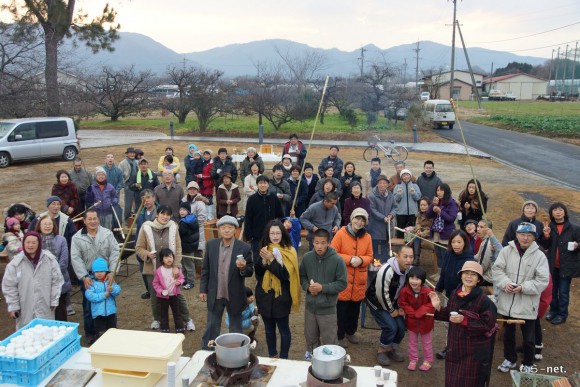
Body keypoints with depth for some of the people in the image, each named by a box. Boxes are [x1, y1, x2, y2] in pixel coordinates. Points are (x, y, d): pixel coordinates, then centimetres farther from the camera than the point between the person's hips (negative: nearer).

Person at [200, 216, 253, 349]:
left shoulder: (244, 248, -13)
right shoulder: (211, 245, -4)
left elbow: (250, 272, -8)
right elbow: (205, 269, 4)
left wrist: (243, 268, -29)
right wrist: (203, 289, 3)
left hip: (235, 296, -2)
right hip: (215, 295, 2)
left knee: (235, 329, 15)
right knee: (211, 327, 16)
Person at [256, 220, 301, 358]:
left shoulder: (289, 252, -12)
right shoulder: (264, 249, 2)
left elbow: (286, 274, -19)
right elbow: (257, 272, -1)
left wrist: (271, 259, -26)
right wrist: (263, 260, -19)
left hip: (281, 297, -4)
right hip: (265, 295, 4)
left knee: (283, 329, 8)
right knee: (269, 329, 18)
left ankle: (283, 358, 25)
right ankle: (272, 355, 36)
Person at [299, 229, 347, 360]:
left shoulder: (337, 260, -17)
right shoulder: (307, 257, -6)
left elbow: (342, 284, -12)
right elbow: (302, 276, 8)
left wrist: (322, 287, -20)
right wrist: (307, 287, -12)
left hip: (328, 308, -4)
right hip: (310, 306, 4)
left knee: (330, 341, 9)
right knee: (310, 337, 24)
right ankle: (310, 354, 49)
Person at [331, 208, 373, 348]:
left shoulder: (367, 237, 2)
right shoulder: (341, 233, -10)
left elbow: (370, 257, 7)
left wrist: (361, 260, -15)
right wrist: (349, 259, -19)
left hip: (359, 280, 4)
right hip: (343, 278, -4)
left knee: (355, 307, 16)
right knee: (342, 308, 3)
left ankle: (351, 331, 38)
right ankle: (340, 335, 21)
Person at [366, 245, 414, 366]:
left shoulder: (409, 270, -10)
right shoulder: (387, 270, -34)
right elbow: (382, 293, -27)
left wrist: (400, 307, -1)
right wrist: (391, 310, -15)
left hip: (392, 301, 7)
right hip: (377, 301, -7)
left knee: (401, 326, -1)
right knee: (391, 326, -17)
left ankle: (392, 348, 24)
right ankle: (381, 351, 8)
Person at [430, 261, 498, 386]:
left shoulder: (484, 300, -18)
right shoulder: (455, 294, 0)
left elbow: (488, 325, -19)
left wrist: (464, 321, -25)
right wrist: (438, 307, -6)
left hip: (474, 351, -6)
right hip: (455, 347, 6)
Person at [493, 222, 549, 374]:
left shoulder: (539, 256, -9)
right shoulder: (507, 250, -4)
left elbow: (542, 280, -11)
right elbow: (497, 269, -4)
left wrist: (523, 287, -21)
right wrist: (505, 283, -21)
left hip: (527, 305, -2)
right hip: (507, 302, 2)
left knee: (529, 338, 12)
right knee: (508, 334, 20)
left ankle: (528, 364, 36)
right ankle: (510, 359, 42)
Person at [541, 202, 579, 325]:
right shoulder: (549, 227, 1)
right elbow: (545, 246, -1)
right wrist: (546, 235, -18)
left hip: (567, 266, -3)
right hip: (552, 265, 3)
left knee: (563, 292, 2)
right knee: (552, 290, 14)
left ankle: (562, 314, 16)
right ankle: (553, 311, 29)